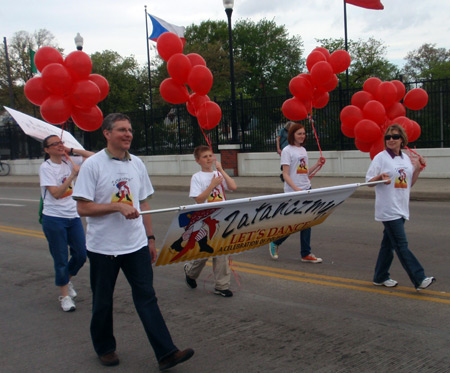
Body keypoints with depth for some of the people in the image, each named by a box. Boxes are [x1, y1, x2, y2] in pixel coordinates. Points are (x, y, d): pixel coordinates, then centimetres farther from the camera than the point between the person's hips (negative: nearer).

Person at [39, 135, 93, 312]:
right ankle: (64, 295, 17)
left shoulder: (69, 161, 6)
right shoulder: (46, 167, -10)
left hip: (73, 216, 5)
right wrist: (73, 174, -22)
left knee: (81, 254, 7)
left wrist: (71, 150, 0)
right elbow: (56, 193, -19)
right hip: (54, 219, -5)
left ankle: (67, 279, 35)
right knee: (61, 259, 2)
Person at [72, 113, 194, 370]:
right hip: (103, 246, -3)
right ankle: (105, 347, 31)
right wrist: (118, 206, -22)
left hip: (136, 245, 4)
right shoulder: (93, 165, -9)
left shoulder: (137, 164, 7)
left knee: (147, 298, 0)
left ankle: (166, 353, -1)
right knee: (103, 301, 12)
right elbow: (83, 208, -12)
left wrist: (150, 237, 12)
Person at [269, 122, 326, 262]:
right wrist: (296, 189, -24)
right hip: (292, 192, -7)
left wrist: (317, 164, 4)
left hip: (306, 190, 7)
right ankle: (275, 243, 21)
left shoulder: (303, 150, 14)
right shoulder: (287, 151, -8)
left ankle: (306, 254, 12)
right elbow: (285, 174, -14)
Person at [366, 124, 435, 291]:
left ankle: (380, 277, 21)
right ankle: (419, 279, -10)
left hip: (401, 208, 7)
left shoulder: (406, 158, 12)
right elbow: (369, 181, -4)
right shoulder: (380, 157, -5)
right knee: (401, 245, -8)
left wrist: (418, 168, 4)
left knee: (389, 243, 12)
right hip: (388, 209, -6)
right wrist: (380, 177, -23)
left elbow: (409, 183, 16)